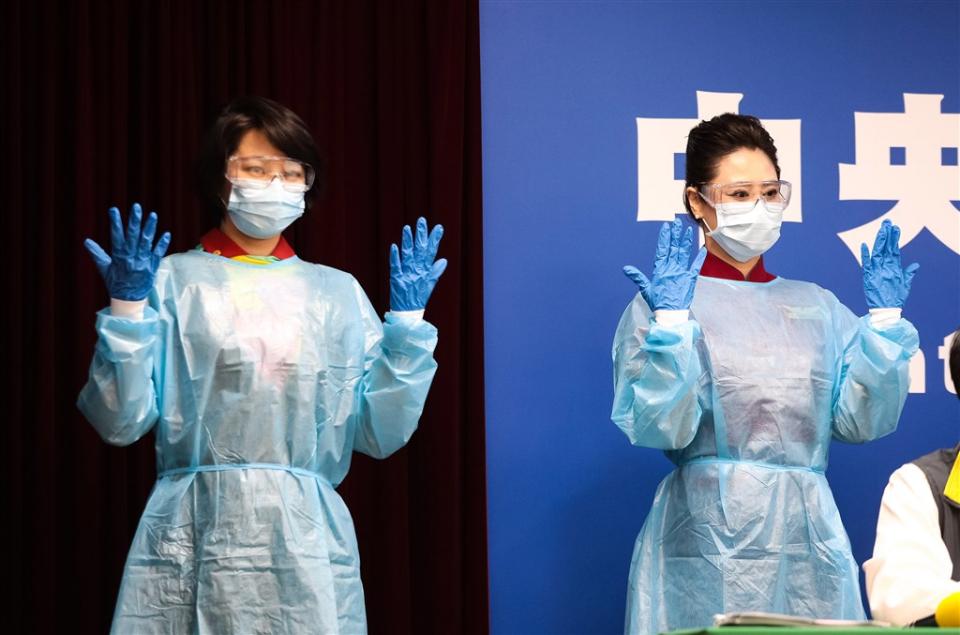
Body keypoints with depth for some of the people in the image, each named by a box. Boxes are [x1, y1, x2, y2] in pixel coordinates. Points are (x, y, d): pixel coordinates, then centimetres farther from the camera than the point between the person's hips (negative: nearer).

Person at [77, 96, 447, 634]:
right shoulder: (172, 281, 2)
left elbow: (382, 433, 4)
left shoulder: (340, 293, 11)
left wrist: (408, 319, -1)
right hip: (194, 536, -2)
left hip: (310, 538, 2)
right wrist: (126, 308, -13)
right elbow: (121, 422, -5)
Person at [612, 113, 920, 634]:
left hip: (809, 537, 4)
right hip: (706, 543, -4)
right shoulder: (659, 304, 0)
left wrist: (884, 320, -1)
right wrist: (671, 324, -19)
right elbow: (659, 429, -11)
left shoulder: (818, 307, 13)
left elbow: (861, 422, 4)